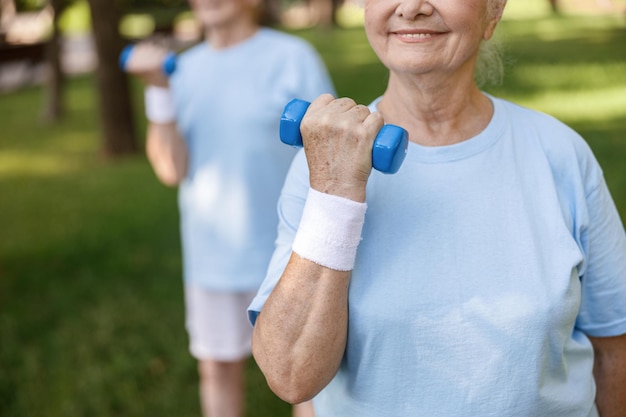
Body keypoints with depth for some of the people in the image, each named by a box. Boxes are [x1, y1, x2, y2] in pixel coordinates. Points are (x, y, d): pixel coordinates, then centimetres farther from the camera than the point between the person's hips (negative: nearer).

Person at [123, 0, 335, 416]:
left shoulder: (293, 58, -9)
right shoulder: (187, 69, 4)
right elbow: (172, 170, -5)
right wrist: (157, 87, -14)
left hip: (287, 257, -4)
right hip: (213, 257, 5)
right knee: (219, 368, 17)